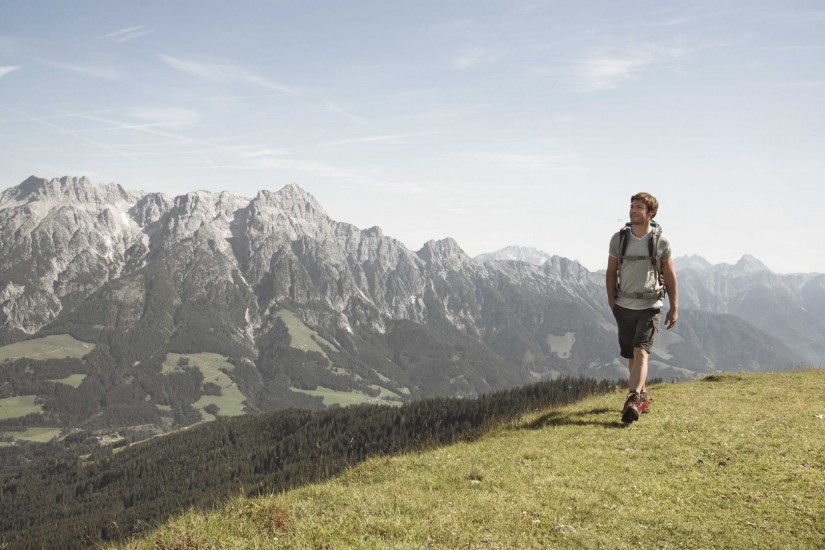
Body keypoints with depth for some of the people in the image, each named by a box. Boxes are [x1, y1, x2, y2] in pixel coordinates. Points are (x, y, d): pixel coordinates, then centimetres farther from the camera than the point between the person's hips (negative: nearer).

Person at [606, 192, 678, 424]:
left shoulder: (661, 241, -3)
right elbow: (611, 272, 10)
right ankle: (643, 397, 30)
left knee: (641, 353, -18)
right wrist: (611, 300, 3)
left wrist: (674, 308, 2)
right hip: (624, 306, 3)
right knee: (631, 356, 12)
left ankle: (632, 401, -28)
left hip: (650, 306, -3)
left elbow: (670, 276, 3)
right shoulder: (619, 238, 2)